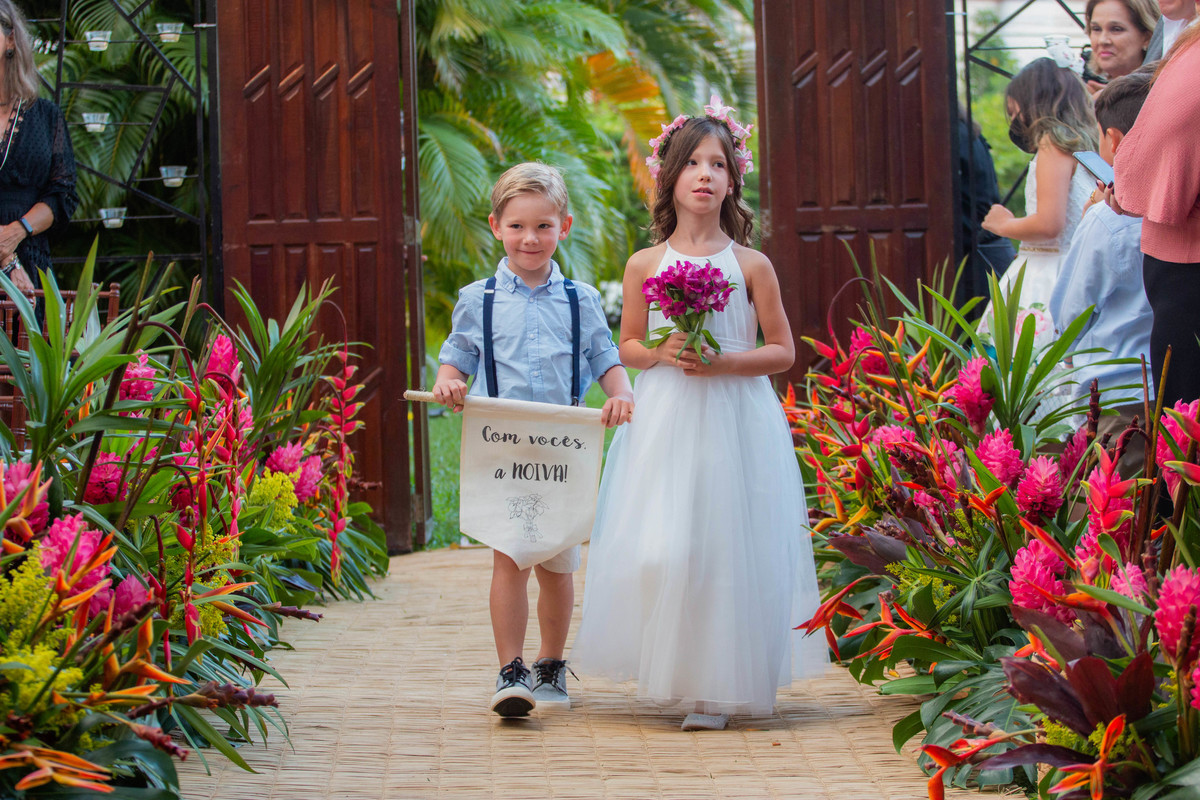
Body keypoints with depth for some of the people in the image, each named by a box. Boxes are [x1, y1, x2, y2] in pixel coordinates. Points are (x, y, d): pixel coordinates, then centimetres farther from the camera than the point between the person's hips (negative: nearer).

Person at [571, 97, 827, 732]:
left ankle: (717, 688, 7)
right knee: (657, 552, -6)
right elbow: (628, 346, 12)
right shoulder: (645, 265, 4)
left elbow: (782, 350, 2)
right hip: (665, 422, 1)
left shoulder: (750, 265, 0)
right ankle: (672, 672, 12)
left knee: (726, 548, -2)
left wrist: (723, 362, -13)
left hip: (736, 423, -1)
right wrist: (663, 353, -10)